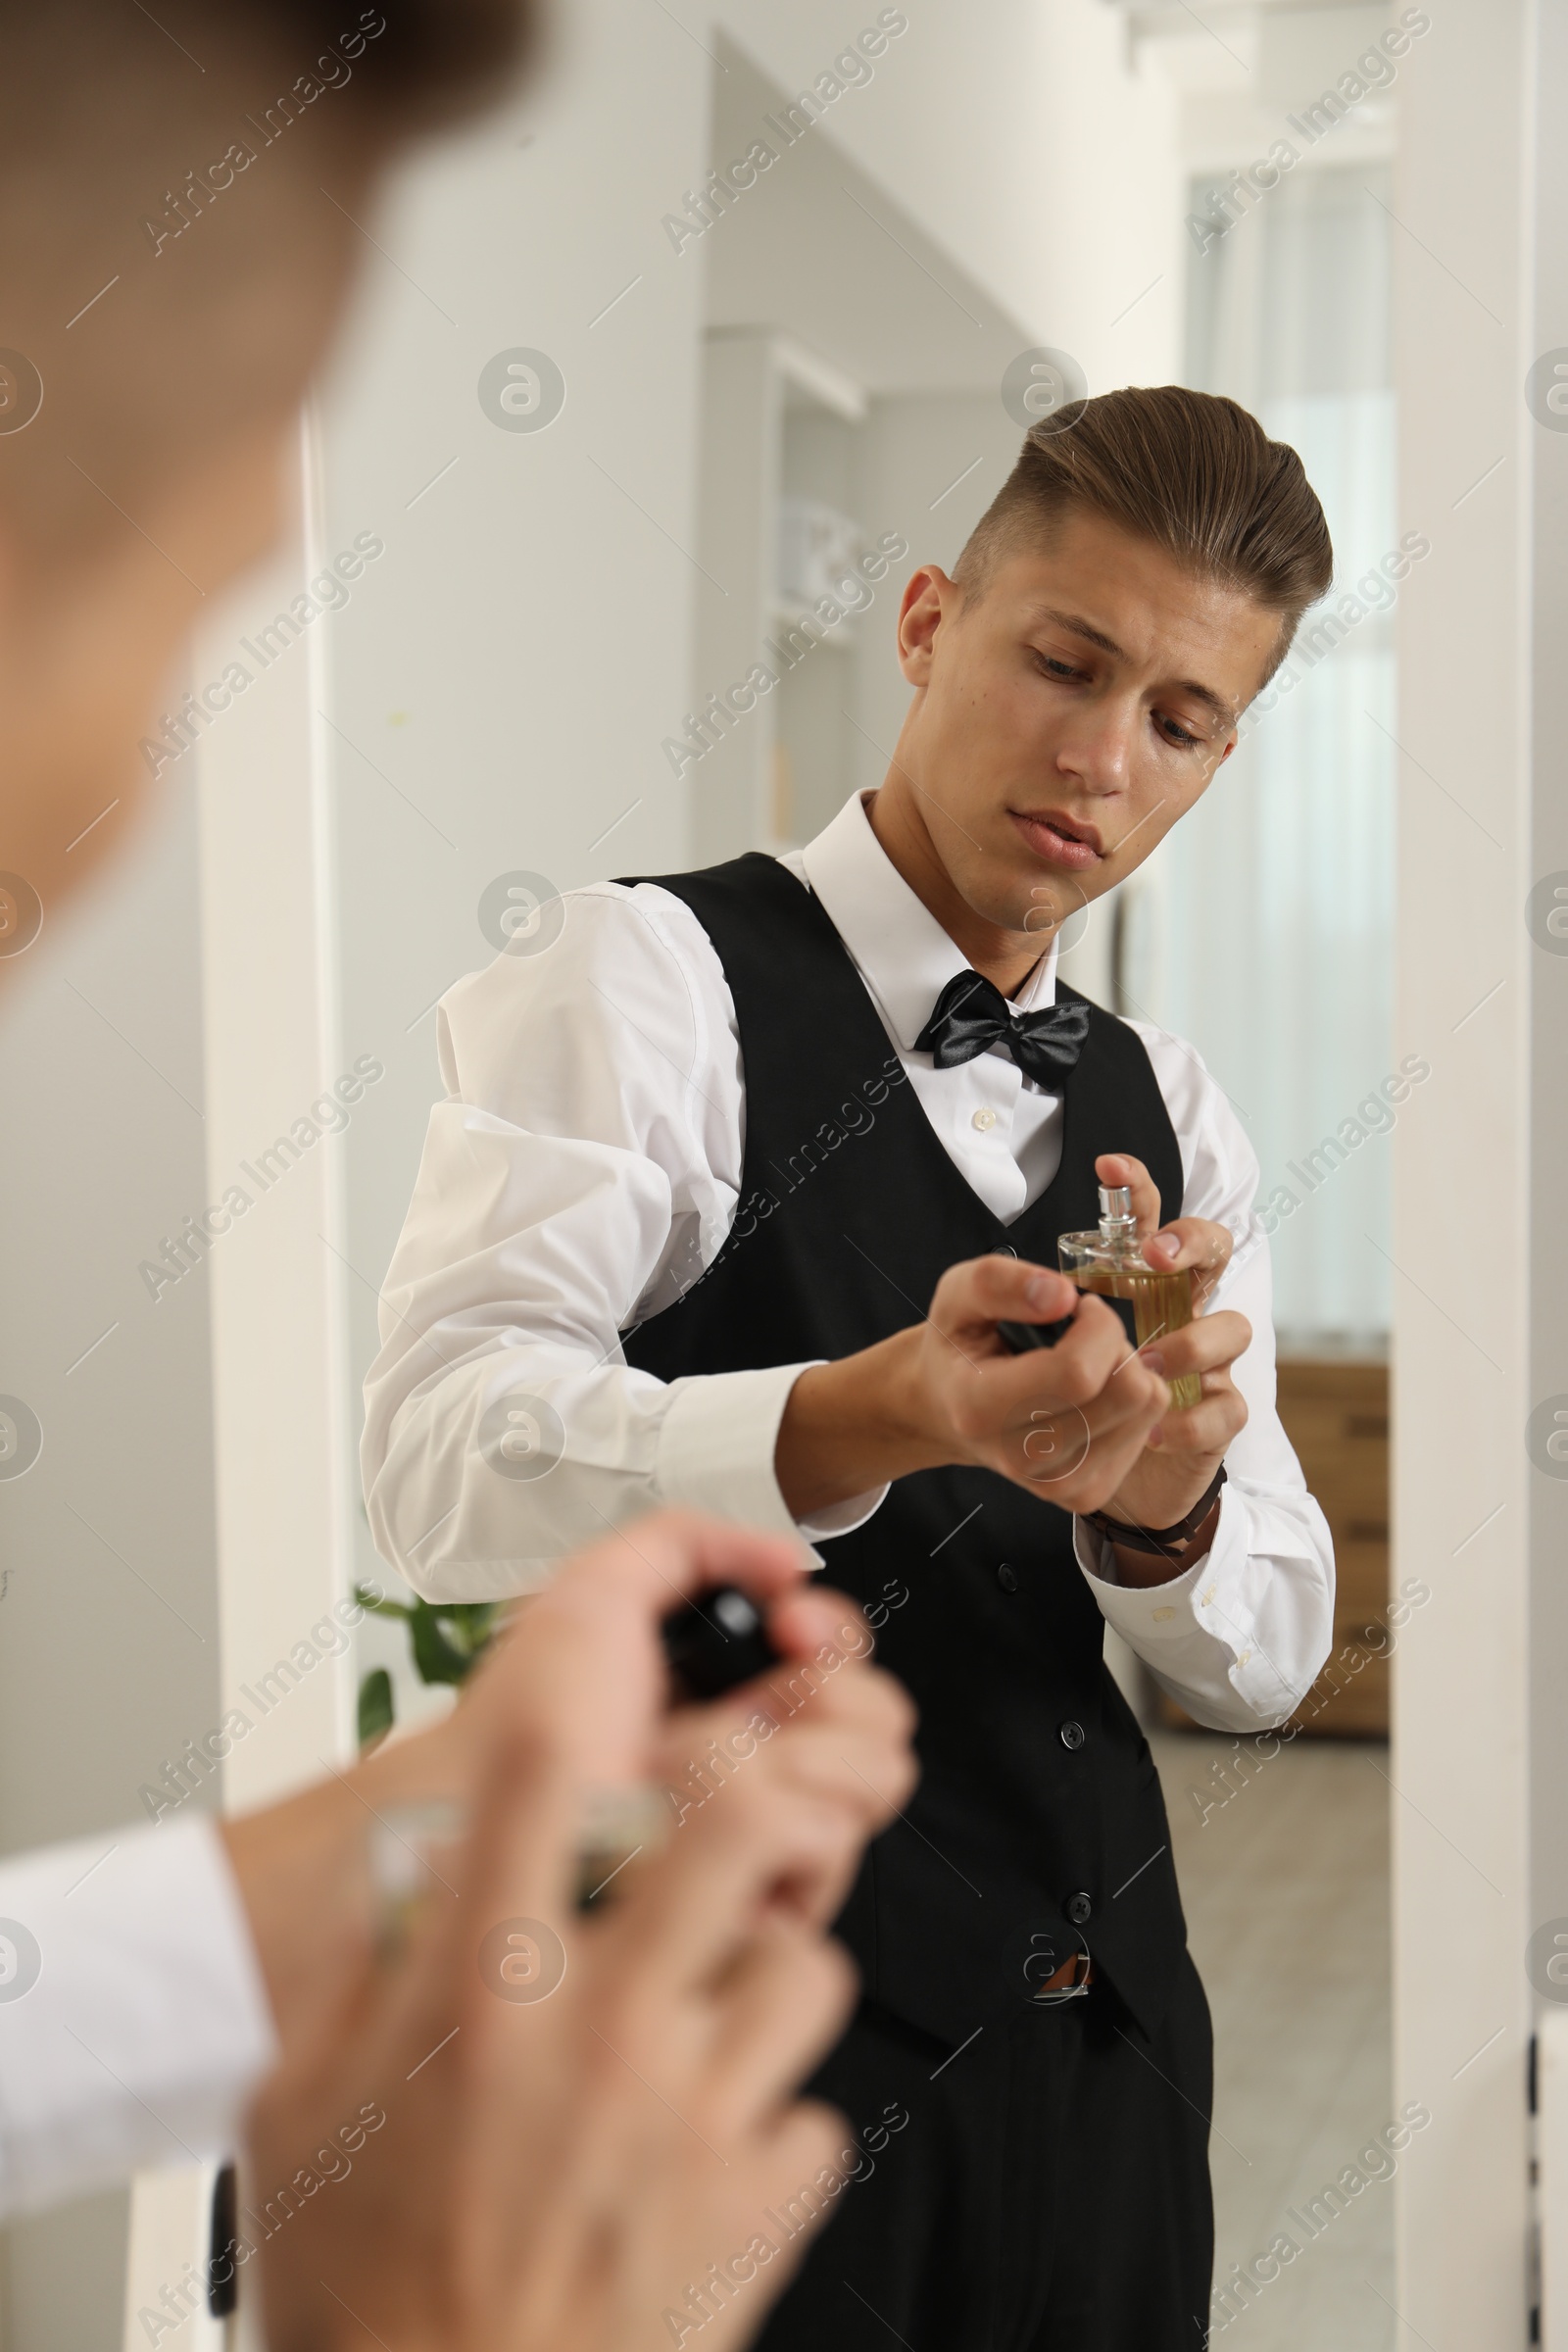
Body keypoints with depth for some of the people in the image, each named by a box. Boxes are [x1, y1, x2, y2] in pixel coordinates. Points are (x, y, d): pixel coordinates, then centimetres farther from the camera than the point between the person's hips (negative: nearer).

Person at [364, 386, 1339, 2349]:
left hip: (1099, 2028, 6)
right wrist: (876, 1417, -38)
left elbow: (1266, 1660, 6)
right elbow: (446, 1464, -22)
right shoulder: (644, 978, -8)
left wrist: (1164, 1508, -17)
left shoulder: (1170, 1117, 11)